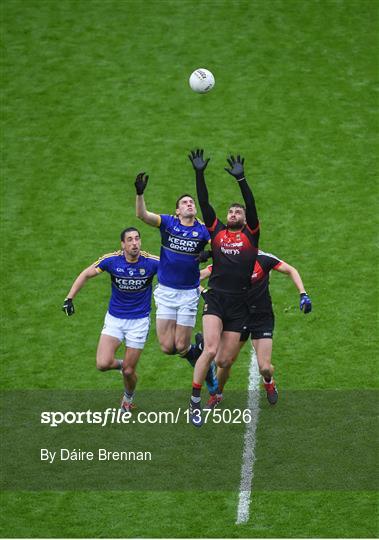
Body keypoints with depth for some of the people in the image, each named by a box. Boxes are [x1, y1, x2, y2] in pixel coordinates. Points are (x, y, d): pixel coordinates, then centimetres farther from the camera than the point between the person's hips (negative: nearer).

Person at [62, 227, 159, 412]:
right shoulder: (112, 260, -13)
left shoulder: (152, 262, -16)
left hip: (139, 321, -1)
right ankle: (120, 364, 22)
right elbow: (86, 274, -1)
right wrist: (69, 298, -5)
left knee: (129, 371, 2)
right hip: (114, 318, 1)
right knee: (103, 364, -15)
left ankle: (129, 397, 37)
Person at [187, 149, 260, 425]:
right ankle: (194, 402, -10)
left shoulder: (251, 234, 9)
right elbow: (204, 203, 4)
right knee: (211, 350, -17)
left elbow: (252, 205, -6)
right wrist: (199, 174, -5)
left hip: (239, 303, 1)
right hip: (216, 297, -1)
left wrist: (241, 178, -18)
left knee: (226, 359, 1)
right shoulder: (217, 230, 12)